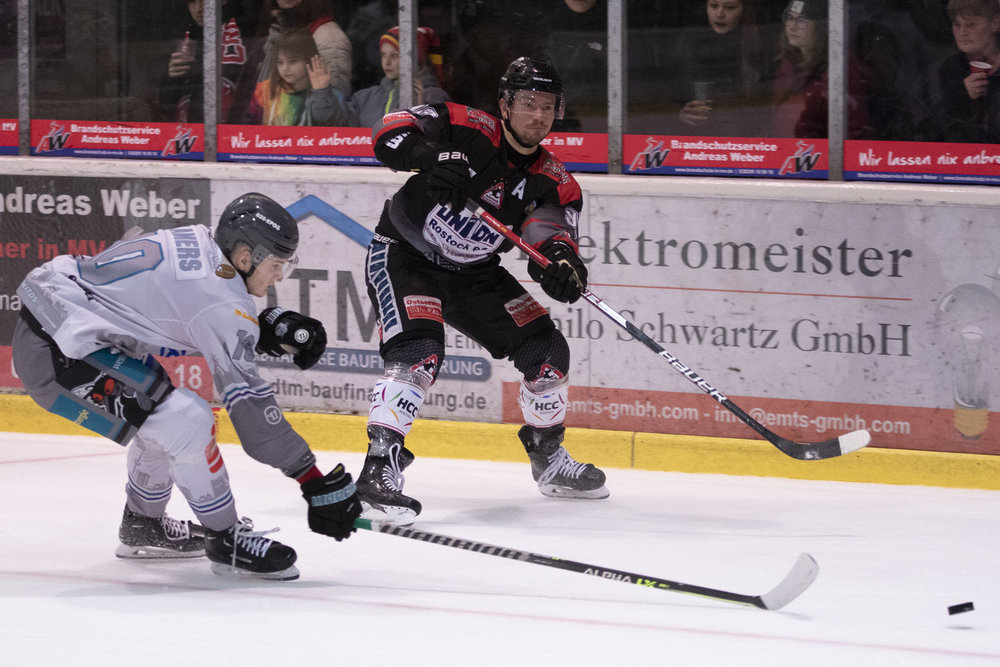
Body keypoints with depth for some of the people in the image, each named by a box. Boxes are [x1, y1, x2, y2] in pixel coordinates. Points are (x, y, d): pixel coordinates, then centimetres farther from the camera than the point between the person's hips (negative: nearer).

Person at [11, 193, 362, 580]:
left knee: (166, 410, 23)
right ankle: (226, 541, -3)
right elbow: (248, 401, -18)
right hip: (55, 352, -11)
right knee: (185, 420, -17)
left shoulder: (199, 243, 7)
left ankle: (142, 526, 39)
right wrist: (314, 480, -16)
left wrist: (272, 327, 6)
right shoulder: (220, 298, -18)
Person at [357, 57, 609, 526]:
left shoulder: (553, 183, -7)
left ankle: (549, 460, 26)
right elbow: (392, 131, -26)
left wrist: (563, 264, -44)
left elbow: (552, 233, -20)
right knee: (419, 355, -28)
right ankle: (379, 470, -28)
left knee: (546, 350, 4)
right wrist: (431, 158, -45)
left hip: (474, 275, 6)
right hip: (405, 256, -6)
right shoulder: (466, 130, -19)